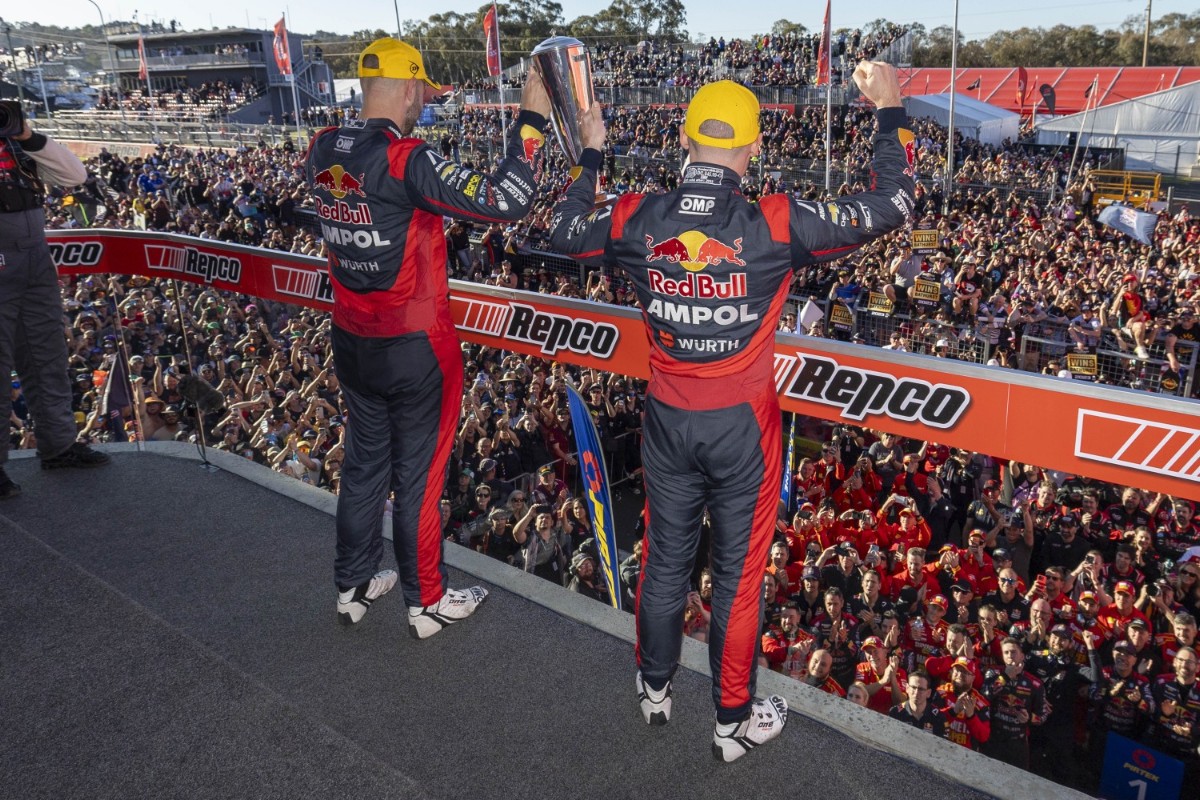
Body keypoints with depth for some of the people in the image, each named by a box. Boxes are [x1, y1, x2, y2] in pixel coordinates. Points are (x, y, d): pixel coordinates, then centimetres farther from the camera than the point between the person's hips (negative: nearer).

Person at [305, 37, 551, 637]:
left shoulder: (321, 152, 0)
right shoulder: (405, 160, -22)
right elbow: (503, 203, -28)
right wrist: (531, 120, -20)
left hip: (351, 342, 7)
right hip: (415, 350, -7)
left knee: (365, 461, 20)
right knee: (418, 474, 7)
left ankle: (354, 586, 36)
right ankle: (427, 603, 24)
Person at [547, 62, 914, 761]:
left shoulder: (636, 219, -10)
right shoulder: (774, 225, -19)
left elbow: (566, 233, 12)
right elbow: (891, 206, -10)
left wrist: (590, 155, 23)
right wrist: (891, 112, 3)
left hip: (667, 420, 3)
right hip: (741, 426, -3)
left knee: (666, 558, 20)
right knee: (740, 572, 12)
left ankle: (656, 687, 42)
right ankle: (736, 721, 29)